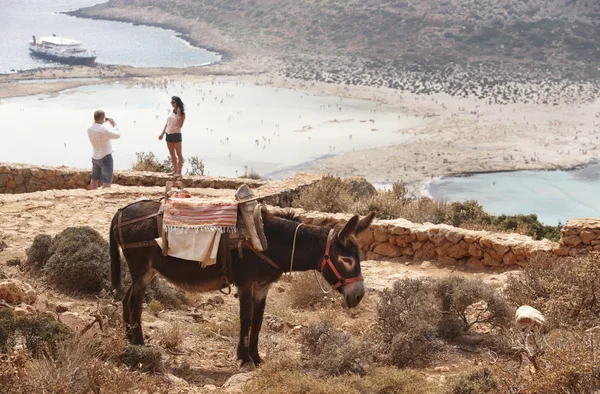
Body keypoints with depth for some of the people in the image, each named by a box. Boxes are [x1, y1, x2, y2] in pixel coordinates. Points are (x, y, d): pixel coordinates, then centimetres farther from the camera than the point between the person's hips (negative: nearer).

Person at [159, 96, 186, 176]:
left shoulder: (182, 114, -9)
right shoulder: (170, 111, 8)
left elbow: (180, 125, -19)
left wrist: (178, 115, -20)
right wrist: (162, 133, 16)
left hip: (176, 134, -6)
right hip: (168, 134, 6)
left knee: (178, 153, 1)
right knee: (172, 154, 12)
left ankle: (179, 171, 5)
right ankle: (175, 170, 21)